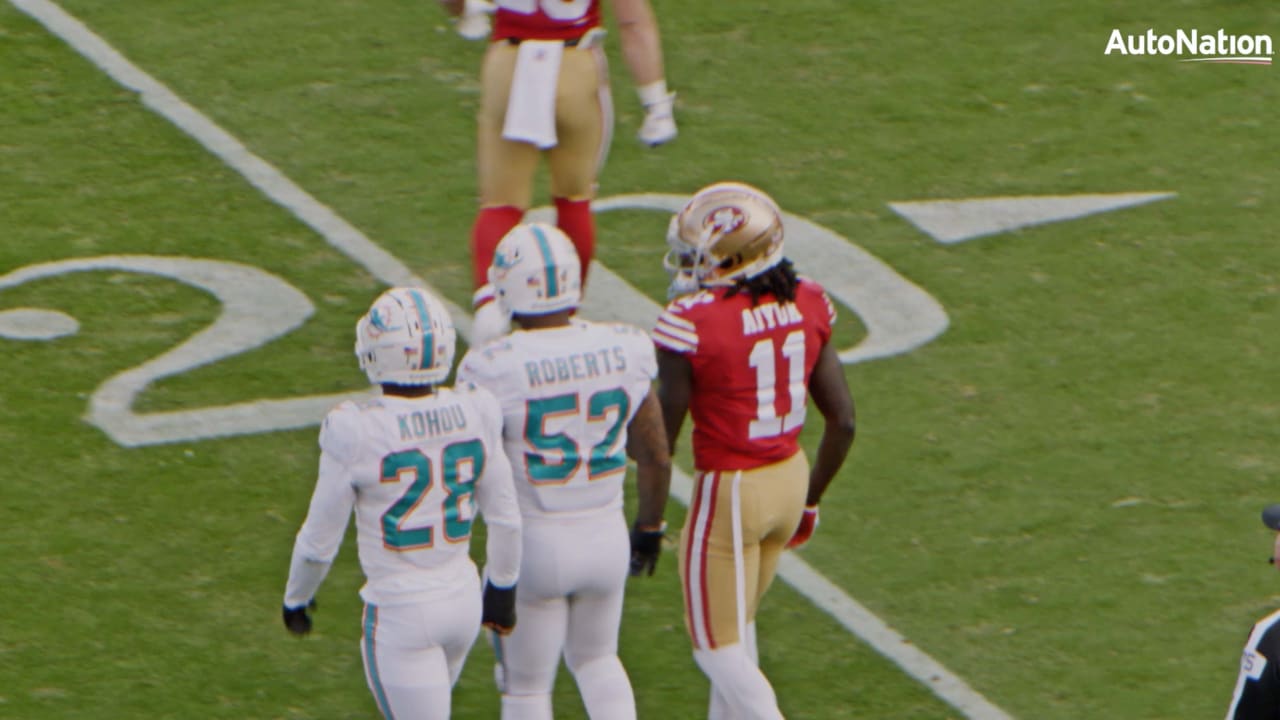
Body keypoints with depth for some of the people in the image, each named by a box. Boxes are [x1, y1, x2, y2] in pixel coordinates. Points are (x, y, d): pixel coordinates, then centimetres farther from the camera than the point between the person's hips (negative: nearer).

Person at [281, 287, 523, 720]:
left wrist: (295, 598, 11)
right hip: (463, 601, 5)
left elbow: (319, 542, -8)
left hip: (400, 614, -5)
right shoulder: (473, 416, -6)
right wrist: (502, 588, 21)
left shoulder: (356, 433, -19)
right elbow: (505, 519, 4)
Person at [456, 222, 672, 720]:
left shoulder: (494, 370, -19)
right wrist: (649, 526, 19)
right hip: (607, 537, 4)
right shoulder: (622, 352, -7)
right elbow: (655, 456, 3)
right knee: (595, 659, 28)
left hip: (533, 543, -3)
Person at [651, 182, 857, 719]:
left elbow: (660, 438, -13)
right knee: (737, 624, 24)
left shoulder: (692, 322, -19)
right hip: (790, 478, 7)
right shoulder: (805, 306, -1)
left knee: (718, 647, 7)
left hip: (729, 492, -7)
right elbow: (842, 422, 4)